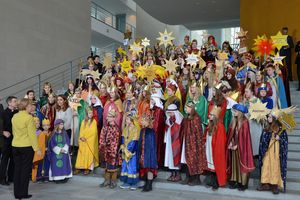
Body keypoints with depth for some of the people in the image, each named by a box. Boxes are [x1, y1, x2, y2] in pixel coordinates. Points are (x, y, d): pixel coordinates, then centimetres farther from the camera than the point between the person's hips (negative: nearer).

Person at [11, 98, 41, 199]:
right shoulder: (29, 117, -15)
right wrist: (37, 148, -12)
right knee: (26, 169, 4)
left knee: (17, 169, 13)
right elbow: (32, 134, -16)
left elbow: (14, 132, 14)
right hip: (27, 146, -6)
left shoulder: (14, 117, 6)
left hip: (15, 146, 6)